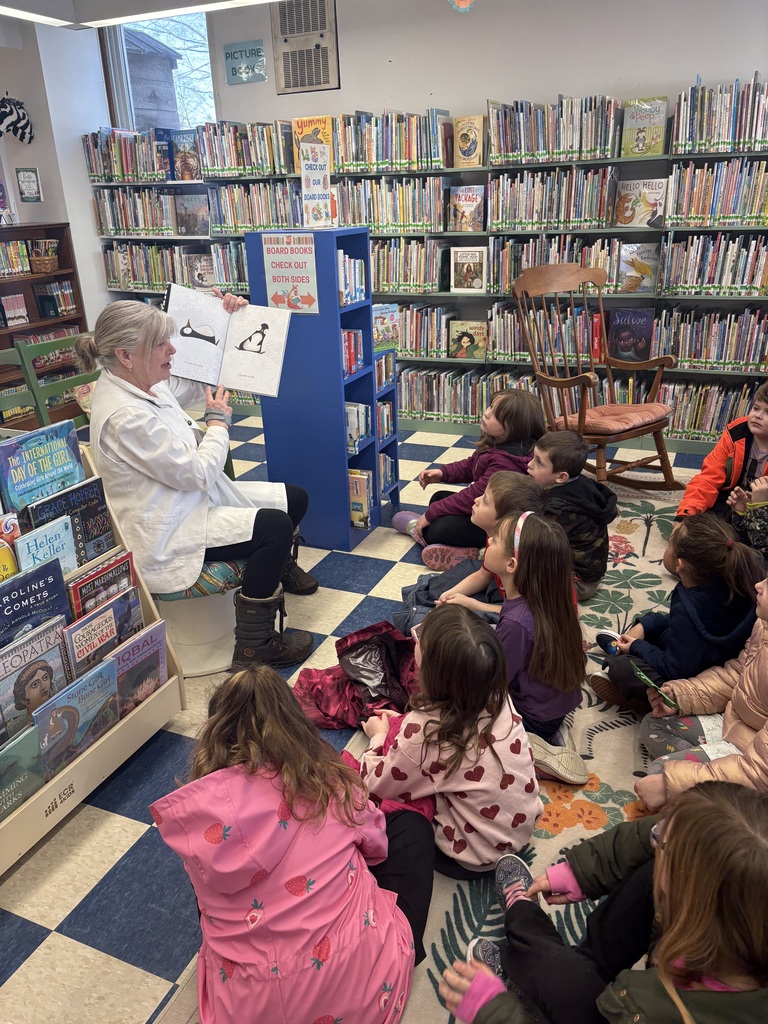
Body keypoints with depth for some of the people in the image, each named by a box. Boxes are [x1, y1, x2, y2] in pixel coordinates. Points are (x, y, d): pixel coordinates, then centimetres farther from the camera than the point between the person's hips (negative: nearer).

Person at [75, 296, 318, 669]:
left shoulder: (142, 384, 0)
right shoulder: (124, 417, -29)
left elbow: (197, 383, 19)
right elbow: (198, 473, -24)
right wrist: (218, 421, -8)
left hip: (196, 497, 10)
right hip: (168, 531, -10)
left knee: (295, 498, 10)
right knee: (275, 526, -24)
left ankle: (278, 566, 42)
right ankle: (254, 645, -10)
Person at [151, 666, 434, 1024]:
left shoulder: (196, 810, -12)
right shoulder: (332, 781, -10)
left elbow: (211, 891, 6)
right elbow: (377, 845, 10)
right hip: (363, 988, -1)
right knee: (411, 825, 18)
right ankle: (401, 954, 24)